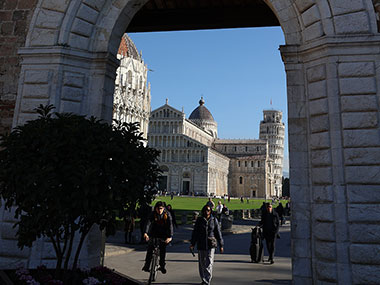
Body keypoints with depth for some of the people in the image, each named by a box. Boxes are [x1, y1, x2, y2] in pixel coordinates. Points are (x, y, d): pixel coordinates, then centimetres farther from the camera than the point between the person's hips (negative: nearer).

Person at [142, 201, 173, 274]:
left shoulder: (167, 214, -18)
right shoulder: (153, 214, -17)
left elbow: (170, 225, -24)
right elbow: (148, 223, -28)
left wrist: (170, 236, -37)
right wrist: (146, 233, -45)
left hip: (163, 234, 0)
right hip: (154, 232, 1)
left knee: (163, 249, -3)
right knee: (150, 247, -7)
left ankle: (162, 266, 13)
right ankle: (146, 265, 3)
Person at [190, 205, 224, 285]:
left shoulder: (214, 220, 1)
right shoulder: (199, 220, 3)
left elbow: (218, 233, 6)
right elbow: (195, 232, 6)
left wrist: (221, 245, 6)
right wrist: (192, 244, 2)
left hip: (211, 245, -2)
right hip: (201, 245, 2)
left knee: (209, 263, -8)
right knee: (201, 263, 9)